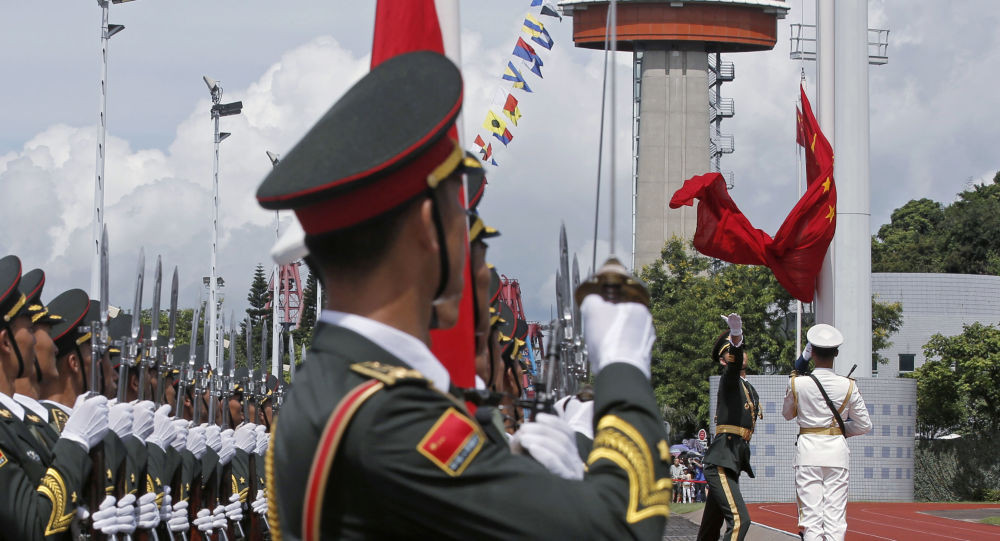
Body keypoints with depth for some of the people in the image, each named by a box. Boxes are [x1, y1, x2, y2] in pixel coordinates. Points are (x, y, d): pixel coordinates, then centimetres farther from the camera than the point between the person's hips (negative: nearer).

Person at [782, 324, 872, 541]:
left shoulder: (798, 384, -6)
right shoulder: (848, 386, -4)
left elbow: (787, 414, 14)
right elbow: (864, 425, 3)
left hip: (808, 449, -1)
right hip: (837, 450, 1)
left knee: (810, 512, 1)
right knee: (836, 514, 2)